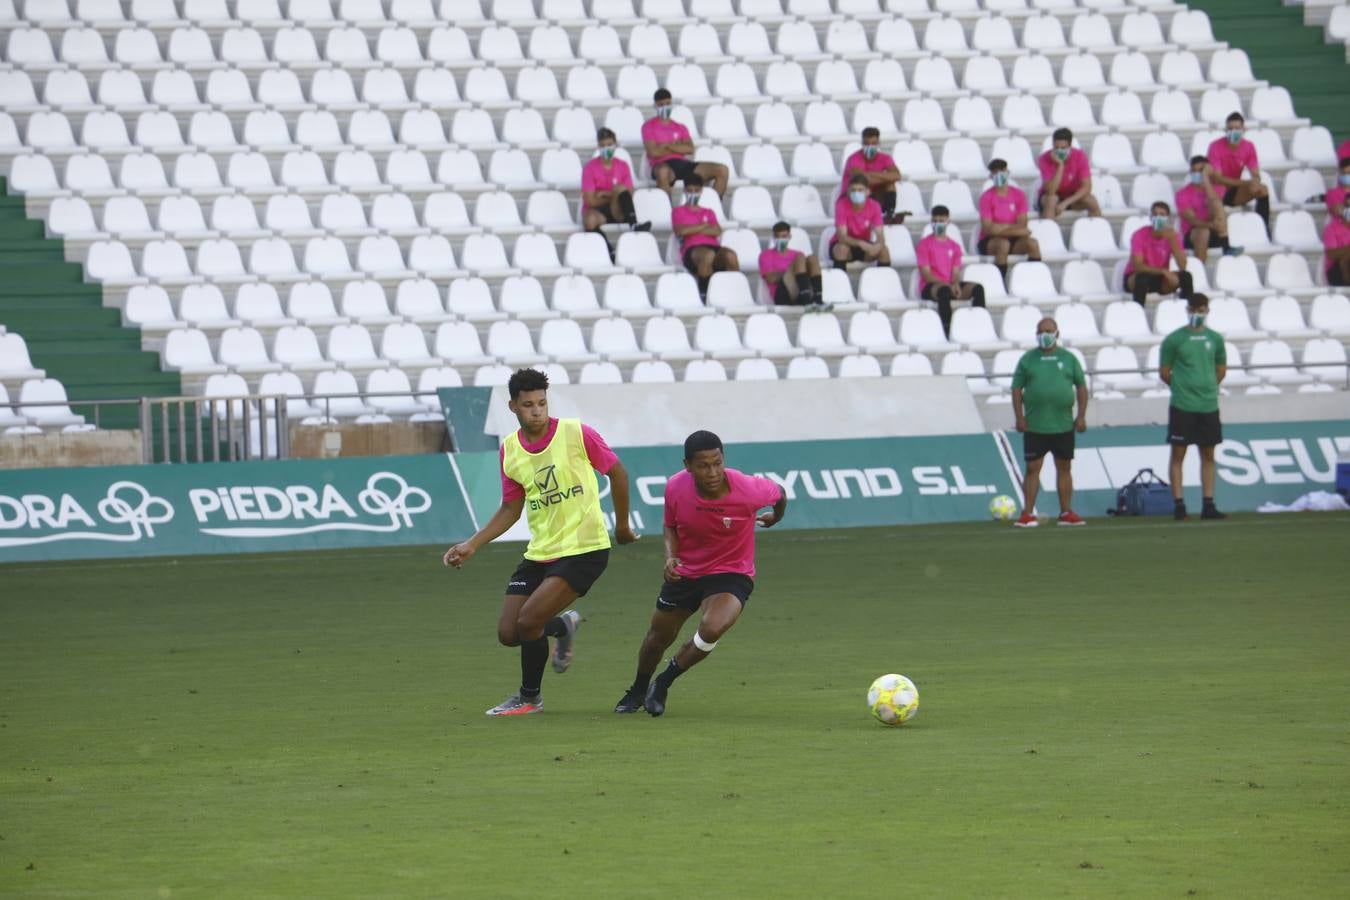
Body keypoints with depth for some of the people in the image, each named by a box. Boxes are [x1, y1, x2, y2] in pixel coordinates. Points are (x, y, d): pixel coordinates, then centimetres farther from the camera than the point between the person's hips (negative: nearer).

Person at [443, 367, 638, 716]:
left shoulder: (576, 434, -11)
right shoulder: (510, 450, 3)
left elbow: (617, 473, 1)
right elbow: (511, 509, 13)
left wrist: (622, 525, 8)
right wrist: (472, 545, 3)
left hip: (583, 549, -6)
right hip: (539, 553, 6)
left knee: (528, 622, -17)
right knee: (508, 632, 0)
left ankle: (529, 697, 7)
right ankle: (563, 626, 32)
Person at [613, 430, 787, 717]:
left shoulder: (747, 489, -28)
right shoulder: (676, 487, -19)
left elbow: (778, 493, -3)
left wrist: (775, 517, 19)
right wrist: (670, 556, -16)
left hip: (732, 574, -3)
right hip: (685, 572, 3)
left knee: (711, 629, -30)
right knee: (658, 637, 16)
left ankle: (662, 684, -4)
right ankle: (638, 691, 48)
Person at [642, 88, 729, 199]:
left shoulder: (680, 127, 24)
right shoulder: (649, 126, 11)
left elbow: (690, 149, 6)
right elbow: (653, 152, -5)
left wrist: (667, 146, -4)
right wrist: (678, 148, 5)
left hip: (683, 164, 5)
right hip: (663, 164, -5)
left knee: (722, 170, -12)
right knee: (663, 172, -46)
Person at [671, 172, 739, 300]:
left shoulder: (709, 212, 30)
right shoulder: (678, 211, 21)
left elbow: (717, 231, 10)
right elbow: (681, 230, 0)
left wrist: (693, 229, 1)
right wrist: (704, 226, 8)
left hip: (714, 247, 3)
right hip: (692, 250, -3)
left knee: (730, 255, -35)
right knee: (708, 254, -42)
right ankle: (703, 294, -33)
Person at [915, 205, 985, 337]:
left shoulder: (954, 246, 16)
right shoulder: (925, 244, 1)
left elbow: (956, 272, 9)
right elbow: (926, 274, -8)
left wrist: (955, 285, -16)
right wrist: (947, 284, -21)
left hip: (950, 285, 5)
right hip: (930, 287, -5)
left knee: (977, 288, -20)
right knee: (945, 290, -40)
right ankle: (947, 329, -43)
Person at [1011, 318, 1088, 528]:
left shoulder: (1068, 359, 7)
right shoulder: (1027, 359, 5)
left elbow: (1081, 387, 9)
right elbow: (1017, 389, 4)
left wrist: (1081, 416, 1)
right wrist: (1019, 417, -5)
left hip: (1063, 426, 2)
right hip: (1034, 427, -2)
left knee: (1064, 468, 7)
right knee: (1032, 468, -4)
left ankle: (1066, 513, 13)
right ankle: (1028, 514, -3)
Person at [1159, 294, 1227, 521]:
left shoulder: (1215, 339, 8)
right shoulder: (1174, 339, -3)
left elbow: (1221, 369, 18)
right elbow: (1164, 372, 2)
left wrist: (1207, 387, 11)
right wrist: (1182, 387, 7)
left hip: (1209, 406, 4)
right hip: (1182, 406, -4)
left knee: (1208, 455, 6)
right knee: (1178, 454, -2)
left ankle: (1208, 505, 10)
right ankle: (1179, 504, 0)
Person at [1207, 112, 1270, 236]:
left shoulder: (1248, 147, -4)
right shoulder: (1216, 147, -17)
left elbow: (1256, 175, -6)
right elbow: (1217, 178, -23)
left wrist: (1255, 182, -34)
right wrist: (1245, 183, -33)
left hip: (1233, 192, 5)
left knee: (1262, 189, -20)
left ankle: (1265, 230, -17)